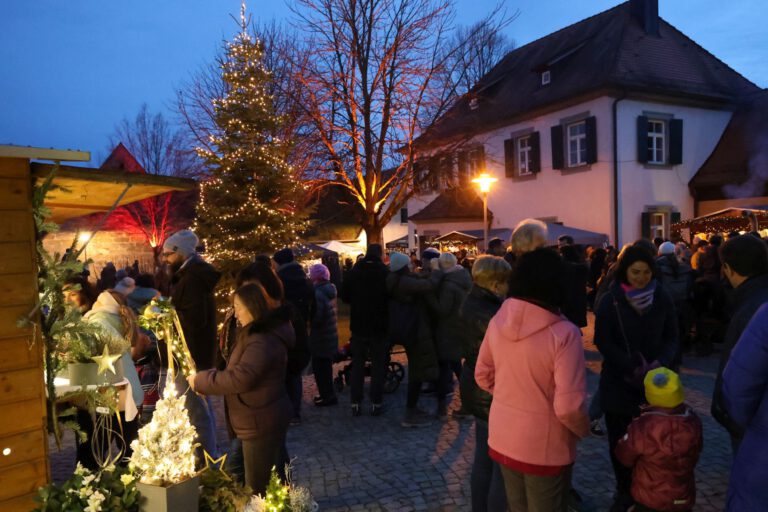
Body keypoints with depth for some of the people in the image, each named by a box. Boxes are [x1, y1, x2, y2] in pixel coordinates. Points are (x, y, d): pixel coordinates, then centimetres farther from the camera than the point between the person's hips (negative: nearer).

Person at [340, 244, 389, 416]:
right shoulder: (385, 272, -10)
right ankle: (376, 403, 7)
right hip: (379, 326, -2)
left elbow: (344, 296, 3)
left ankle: (356, 403, 10)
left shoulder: (354, 271, -3)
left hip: (358, 325, 2)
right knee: (378, 365, 8)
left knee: (357, 364, 11)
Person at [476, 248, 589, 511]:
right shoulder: (564, 333, -24)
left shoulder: (498, 321, -7)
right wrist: (584, 429, -4)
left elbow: (483, 375, 5)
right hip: (544, 446, -5)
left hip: (502, 436, 5)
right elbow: (569, 406, -25)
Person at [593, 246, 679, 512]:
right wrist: (632, 368, -18)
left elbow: (671, 337, 4)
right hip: (618, 383, -1)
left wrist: (660, 363, -15)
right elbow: (603, 341, -7)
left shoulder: (662, 298, -1)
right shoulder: (610, 301, -6)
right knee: (619, 441, 9)